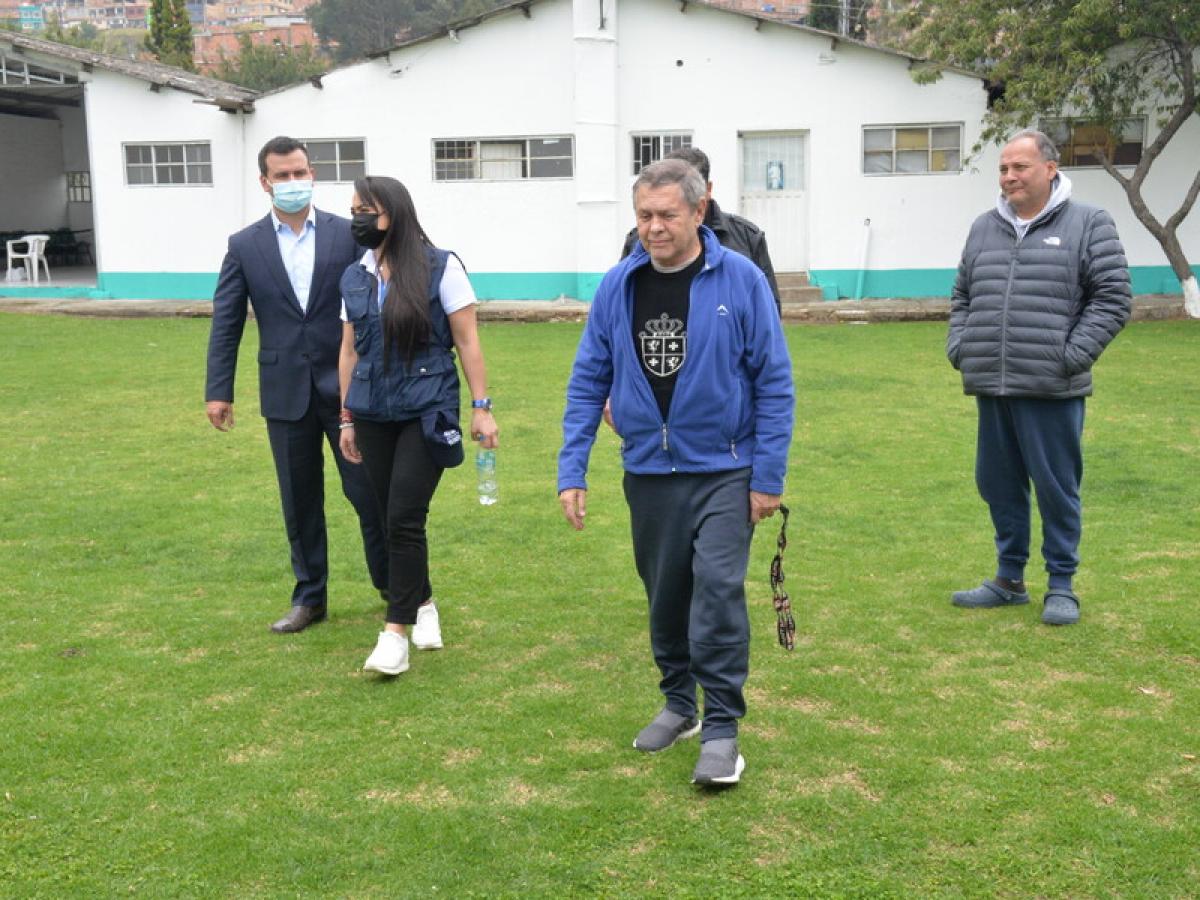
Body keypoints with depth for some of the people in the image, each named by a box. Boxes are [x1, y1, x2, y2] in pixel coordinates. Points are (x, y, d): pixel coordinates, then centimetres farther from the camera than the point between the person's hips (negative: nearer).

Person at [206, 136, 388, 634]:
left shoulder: (348, 234, 0)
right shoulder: (244, 246, 3)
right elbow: (226, 322, 3)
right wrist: (217, 390, -1)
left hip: (347, 387, -1)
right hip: (285, 392, 2)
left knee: (366, 490, 3)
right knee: (299, 500, 10)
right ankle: (309, 597, 24)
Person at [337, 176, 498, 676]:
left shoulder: (439, 268, -5)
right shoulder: (354, 278, 9)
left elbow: (467, 342, -4)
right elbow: (349, 351, 14)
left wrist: (481, 407, -6)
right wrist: (347, 419, 15)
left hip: (427, 412, -5)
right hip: (374, 415, 5)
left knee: (405, 519, -10)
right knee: (392, 519, 9)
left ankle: (396, 634, -5)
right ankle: (424, 605, 30)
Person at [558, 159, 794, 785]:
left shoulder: (740, 280, -9)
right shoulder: (617, 286, 0)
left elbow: (773, 381, -7)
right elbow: (588, 381, 3)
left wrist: (768, 476, -9)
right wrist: (572, 471, -2)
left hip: (723, 469, -3)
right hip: (649, 471, 4)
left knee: (718, 587, -12)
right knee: (665, 594, 14)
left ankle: (721, 729, 0)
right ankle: (678, 704, 33)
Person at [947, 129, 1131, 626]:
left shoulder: (1088, 224, -1)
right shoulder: (984, 228, 14)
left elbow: (1112, 300, -4)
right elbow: (962, 297, 22)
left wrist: (1071, 357, -11)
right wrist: (959, 347, 7)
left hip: (1051, 390, -5)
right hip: (990, 386, 5)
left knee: (1056, 487, 2)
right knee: (999, 485, 13)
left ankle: (1061, 585, 16)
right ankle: (1009, 579, 27)